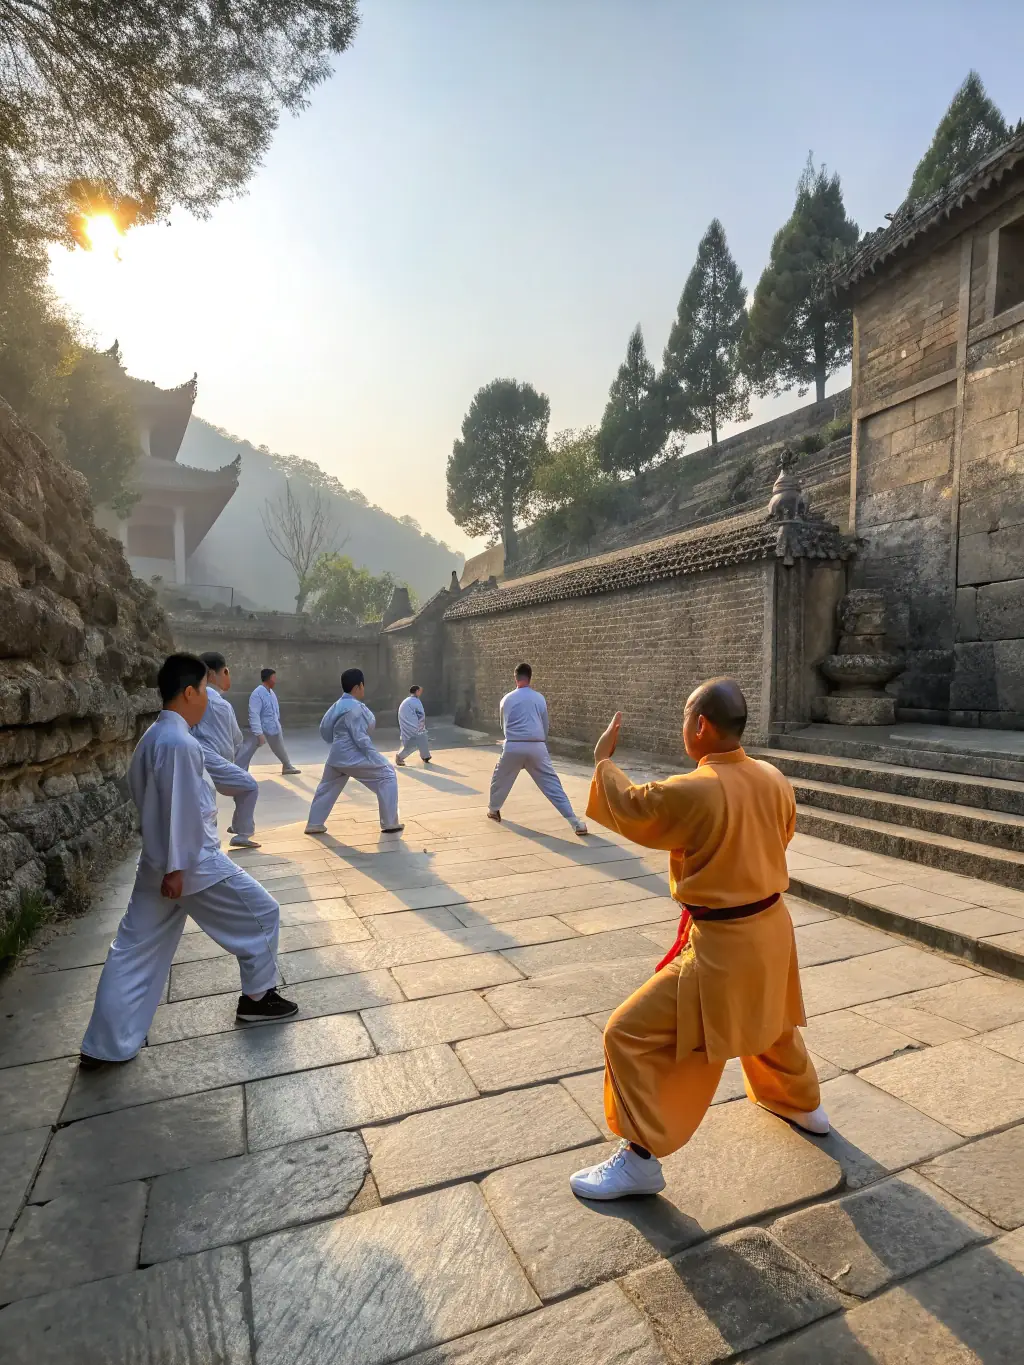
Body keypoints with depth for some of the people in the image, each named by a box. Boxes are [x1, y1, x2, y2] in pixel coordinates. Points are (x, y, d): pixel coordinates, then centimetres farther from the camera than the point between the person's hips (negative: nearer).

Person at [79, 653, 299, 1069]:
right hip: (192, 862, -10)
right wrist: (176, 868, -22)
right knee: (261, 914, 9)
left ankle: (103, 1046, 22)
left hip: (157, 862, 10)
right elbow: (180, 809, -24)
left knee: (135, 950, 14)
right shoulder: (180, 742, -23)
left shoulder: (150, 737, 9)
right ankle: (257, 997, 24)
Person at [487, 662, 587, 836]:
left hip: (513, 747, 0)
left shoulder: (507, 699, 7)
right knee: (552, 784, 0)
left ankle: (493, 810, 44)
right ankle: (575, 822, -7)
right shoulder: (539, 698, 8)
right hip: (536, 747, 0)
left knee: (500, 778, 26)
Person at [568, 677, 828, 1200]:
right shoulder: (774, 779, -6)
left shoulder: (692, 792, -27)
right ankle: (803, 1104, 59)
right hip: (772, 927, 8)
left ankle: (641, 1158, 13)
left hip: (723, 944, -8)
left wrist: (603, 760, 5)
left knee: (632, 1036, 2)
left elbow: (628, 807, -11)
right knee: (770, 1020, 35)